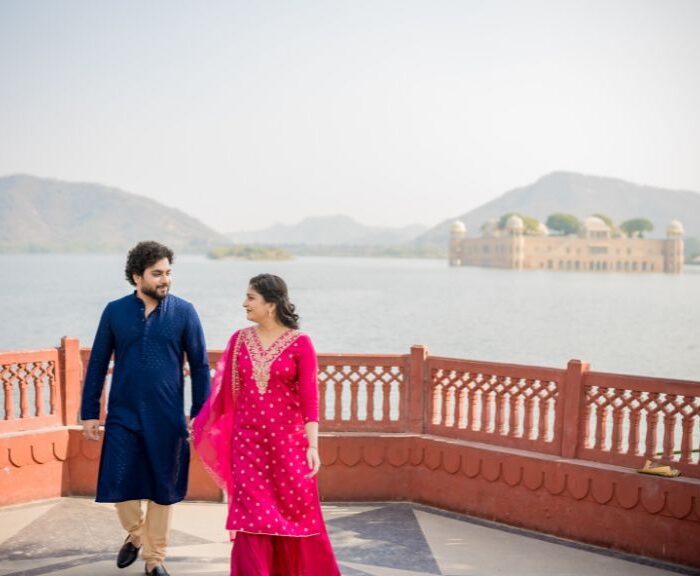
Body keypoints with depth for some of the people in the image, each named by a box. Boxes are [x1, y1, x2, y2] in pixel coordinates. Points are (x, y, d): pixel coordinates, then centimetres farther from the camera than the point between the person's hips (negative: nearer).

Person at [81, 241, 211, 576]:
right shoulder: (115, 312, 1)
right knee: (119, 485, 2)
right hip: (123, 415, 1)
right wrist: (89, 413, 5)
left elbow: (200, 366, 1)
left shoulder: (183, 312, -2)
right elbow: (97, 364, 7)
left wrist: (199, 414, -2)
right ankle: (134, 535, 32)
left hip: (166, 419, -1)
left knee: (162, 490, 7)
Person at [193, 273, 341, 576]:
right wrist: (204, 426, 15)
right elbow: (226, 390, 11)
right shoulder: (240, 339, 4)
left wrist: (313, 445, -17)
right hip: (247, 439, 3)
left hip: (287, 439, -3)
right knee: (252, 515, 1)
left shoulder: (300, 343, -6)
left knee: (296, 513, 7)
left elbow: (309, 397, -11)